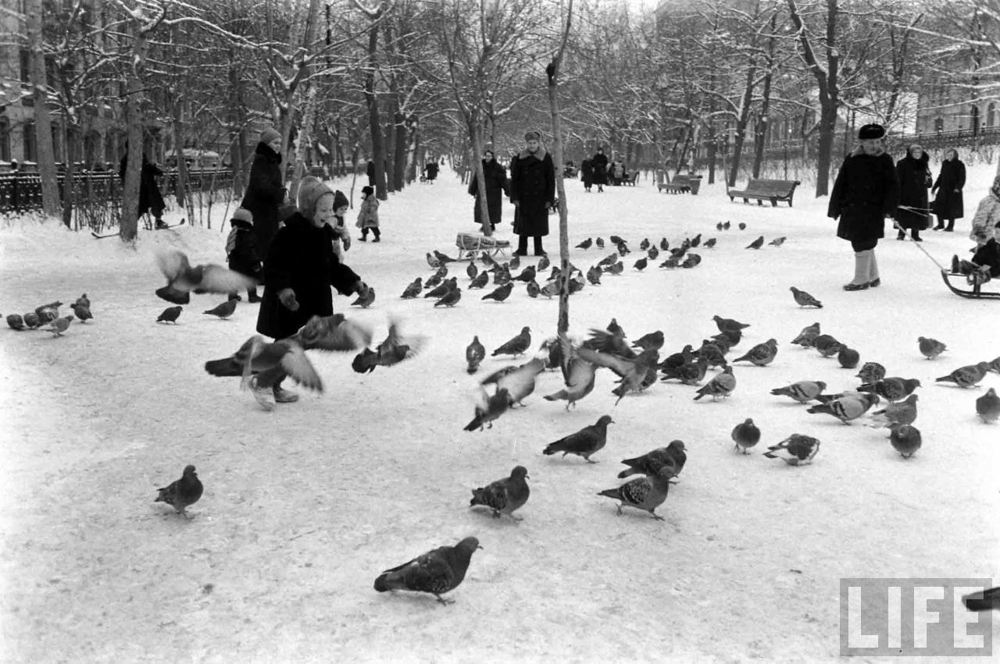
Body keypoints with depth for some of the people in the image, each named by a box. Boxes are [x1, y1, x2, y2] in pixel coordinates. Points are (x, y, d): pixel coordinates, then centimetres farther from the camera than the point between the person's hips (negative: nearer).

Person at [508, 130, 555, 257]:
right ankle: (522, 248, 9)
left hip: (540, 197, -1)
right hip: (524, 197, 1)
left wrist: (550, 199, -6)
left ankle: (538, 249, 12)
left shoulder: (546, 158, 0)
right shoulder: (520, 158, 2)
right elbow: (514, 179, 3)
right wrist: (515, 197, -4)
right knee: (523, 222, 2)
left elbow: (551, 180, 0)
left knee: (539, 223, 3)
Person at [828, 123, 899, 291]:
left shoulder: (885, 161, 1)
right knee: (864, 244, 10)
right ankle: (873, 277, 24)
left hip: (873, 210, -3)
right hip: (852, 209, 3)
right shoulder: (851, 160, 6)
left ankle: (861, 279, 5)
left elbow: (892, 187, -2)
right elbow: (840, 185, 8)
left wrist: (888, 208, -13)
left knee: (863, 244, -6)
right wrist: (835, 207, 5)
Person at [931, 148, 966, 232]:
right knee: (939, 206, 0)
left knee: (952, 209, 0)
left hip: (953, 190, -5)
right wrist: (934, 187, 18)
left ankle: (951, 226, 13)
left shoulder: (959, 165, -6)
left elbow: (962, 178, -8)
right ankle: (940, 224, 17)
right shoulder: (945, 163, 9)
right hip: (943, 189, 5)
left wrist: (958, 187, -23)